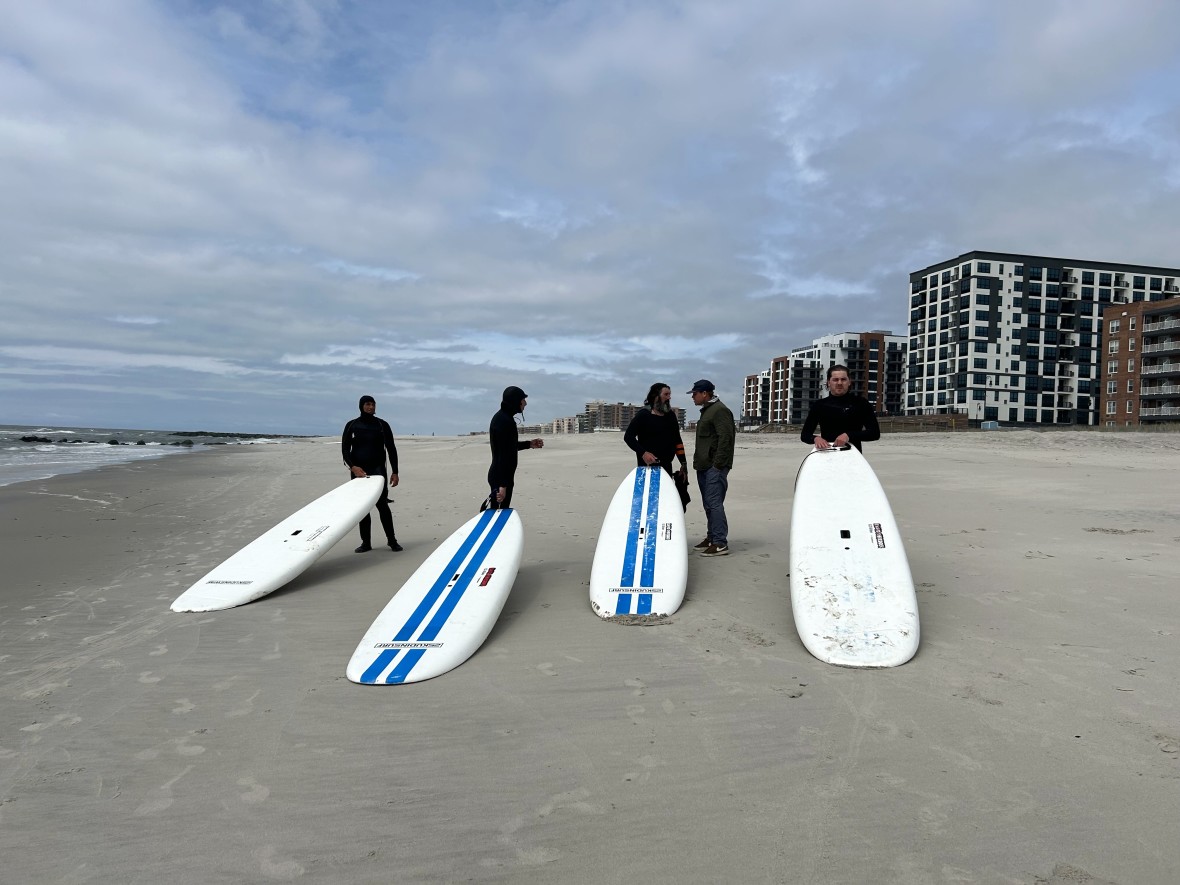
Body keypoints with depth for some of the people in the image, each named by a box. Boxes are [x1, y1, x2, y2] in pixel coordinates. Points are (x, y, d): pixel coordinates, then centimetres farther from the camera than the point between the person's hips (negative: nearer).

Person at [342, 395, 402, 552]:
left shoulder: (382, 425, 5)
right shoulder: (351, 425, 7)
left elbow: (391, 449, 6)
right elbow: (345, 449, 4)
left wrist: (395, 472, 1)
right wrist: (352, 466, -14)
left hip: (378, 470, -2)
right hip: (358, 471, 2)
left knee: (382, 504, -10)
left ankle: (391, 540, -3)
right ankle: (366, 542, 10)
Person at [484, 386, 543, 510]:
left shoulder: (501, 417, 13)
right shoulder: (505, 421, -19)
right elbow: (503, 455, -23)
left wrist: (529, 444, 22)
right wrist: (503, 485, -25)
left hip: (498, 475, 10)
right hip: (501, 478, -10)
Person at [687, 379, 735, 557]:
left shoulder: (720, 410, -11)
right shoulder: (706, 410, 21)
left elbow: (725, 438, -19)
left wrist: (718, 464, -21)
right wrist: (698, 462, 21)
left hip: (715, 467, -10)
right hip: (704, 466, 10)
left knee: (714, 503, -12)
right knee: (708, 504, 13)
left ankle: (720, 543, -11)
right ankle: (712, 538, 22)